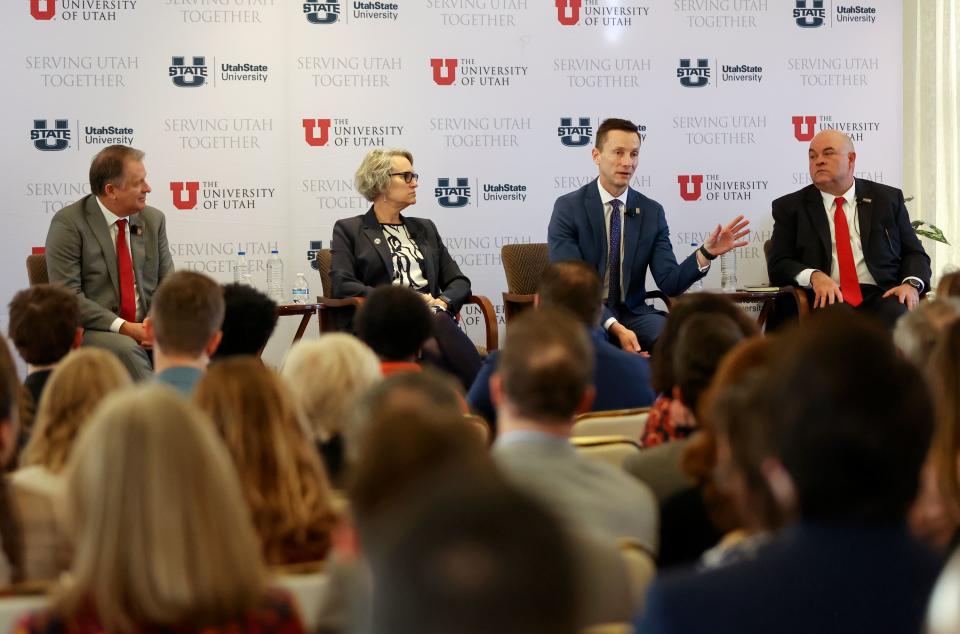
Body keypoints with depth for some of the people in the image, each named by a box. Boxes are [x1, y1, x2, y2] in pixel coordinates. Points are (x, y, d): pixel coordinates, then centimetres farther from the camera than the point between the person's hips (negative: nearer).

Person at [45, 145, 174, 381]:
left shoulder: (153, 219, 10)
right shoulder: (68, 223, -7)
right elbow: (67, 295, -12)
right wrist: (123, 327, -20)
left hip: (146, 327, 5)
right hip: (91, 330, -4)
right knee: (126, 349, -37)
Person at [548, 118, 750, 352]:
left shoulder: (652, 212, 6)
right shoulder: (568, 208, -5)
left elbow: (670, 283, 0)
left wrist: (706, 253, -19)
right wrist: (615, 328, -28)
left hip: (632, 313, 4)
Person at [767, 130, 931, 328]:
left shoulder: (887, 199, 18)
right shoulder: (789, 207, 15)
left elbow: (914, 253, 16)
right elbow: (778, 264, 6)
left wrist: (911, 284, -7)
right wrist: (814, 276, -15)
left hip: (880, 296, 2)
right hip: (826, 299, -2)